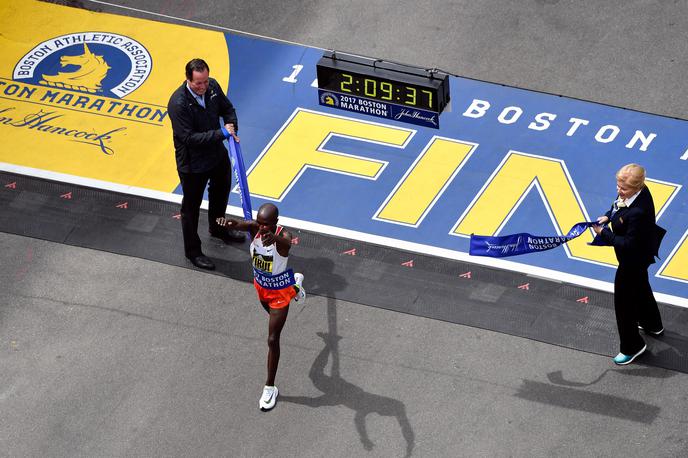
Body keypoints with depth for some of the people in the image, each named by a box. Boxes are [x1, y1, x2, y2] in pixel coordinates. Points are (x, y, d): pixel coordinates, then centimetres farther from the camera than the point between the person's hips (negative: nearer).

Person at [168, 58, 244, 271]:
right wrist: (220, 133, -34)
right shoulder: (178, 103, -33)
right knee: (191, 207, 11)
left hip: (217, 154, 7)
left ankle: (218, 228, 59)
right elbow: (189, 138, -32)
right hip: (192, 163, -7)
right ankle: (193, 251, 30)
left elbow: (227, 108, 4)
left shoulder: (212, 86, -13)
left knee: (221, 191, 31)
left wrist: (231, 126, -17)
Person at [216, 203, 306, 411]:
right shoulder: (255, 228, -25)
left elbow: (287, 242, -61)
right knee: (273, 313, 38)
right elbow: (240, 224, -47)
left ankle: (270, 387, 14)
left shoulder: (283, 235, -35)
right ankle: (295, 283, 71)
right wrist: (228, 222, -72)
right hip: (261, 285, 6)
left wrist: (275, 238, -85)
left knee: (272, 339, -3)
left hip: (279, 290, -5)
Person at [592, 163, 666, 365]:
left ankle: (632, 346, 28)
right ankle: (653, 325, 58)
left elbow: (629, 244, -34)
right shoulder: (638, 191, -15)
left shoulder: (638, 212, -42)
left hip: (633, 260, -10)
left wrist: (604, 233, -29)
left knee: (624, 300, 9)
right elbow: (619, 206, 7)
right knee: (641, 288, 33)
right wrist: (608, 216, -9)